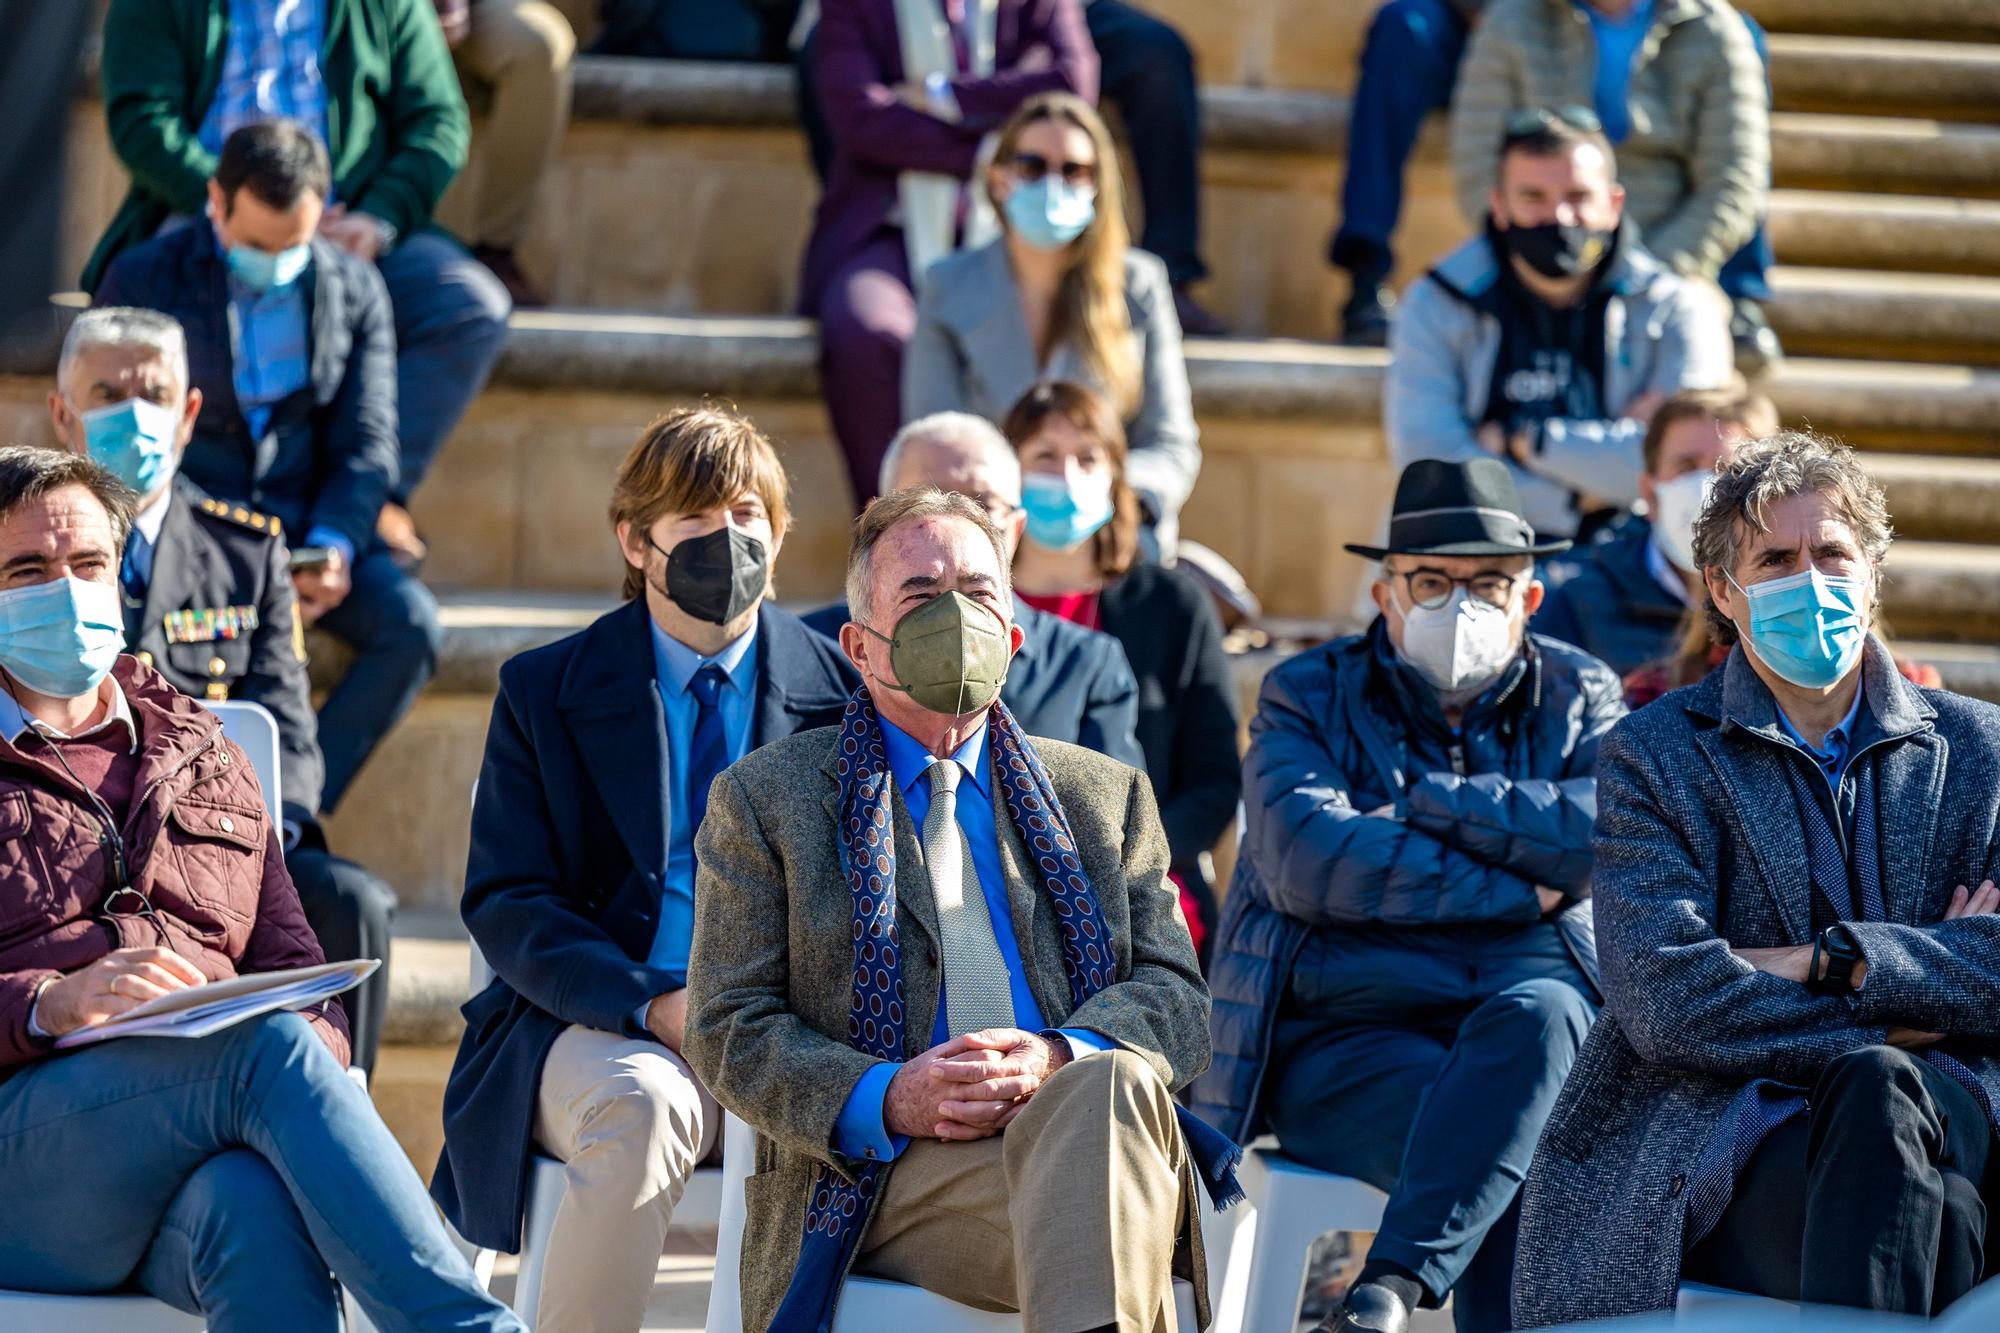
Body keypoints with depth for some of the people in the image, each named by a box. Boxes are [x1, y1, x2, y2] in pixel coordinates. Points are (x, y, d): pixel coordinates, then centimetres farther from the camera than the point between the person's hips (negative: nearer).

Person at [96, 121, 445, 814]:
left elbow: (366, 444, 5)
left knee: (410, 621, -25)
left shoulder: (355, 288, 8)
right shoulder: (143, 279, 1)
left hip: (310, 528, 3)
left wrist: (331, 546, -15)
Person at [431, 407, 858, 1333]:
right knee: (639, 1106, -36)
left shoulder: (840, 691, 10)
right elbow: (505, 902, 0)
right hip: (602, 1028, -1)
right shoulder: (545, 692, 8)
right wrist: (653, 1005, -17)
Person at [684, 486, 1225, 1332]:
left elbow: (1178, 995, 14)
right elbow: (729, 1031, 8)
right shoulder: (765, 799, 16)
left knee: (1112, 1084, -38)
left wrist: (1056, 1060, -10)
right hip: (878, 1182, -3)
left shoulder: (1107, 796, 25)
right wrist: (885, 1099, -12)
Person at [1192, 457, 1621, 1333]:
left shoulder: (1579, 698, 16)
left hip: (1530, 1019, 2)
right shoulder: (1308, 696, 11)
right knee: (1526, 1143, -33)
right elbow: (1310, 862, -9)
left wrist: (1418, 800, -6)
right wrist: (1517, 892, -8)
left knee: (1537, 1015, -37)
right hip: (1343, 1038, -1)